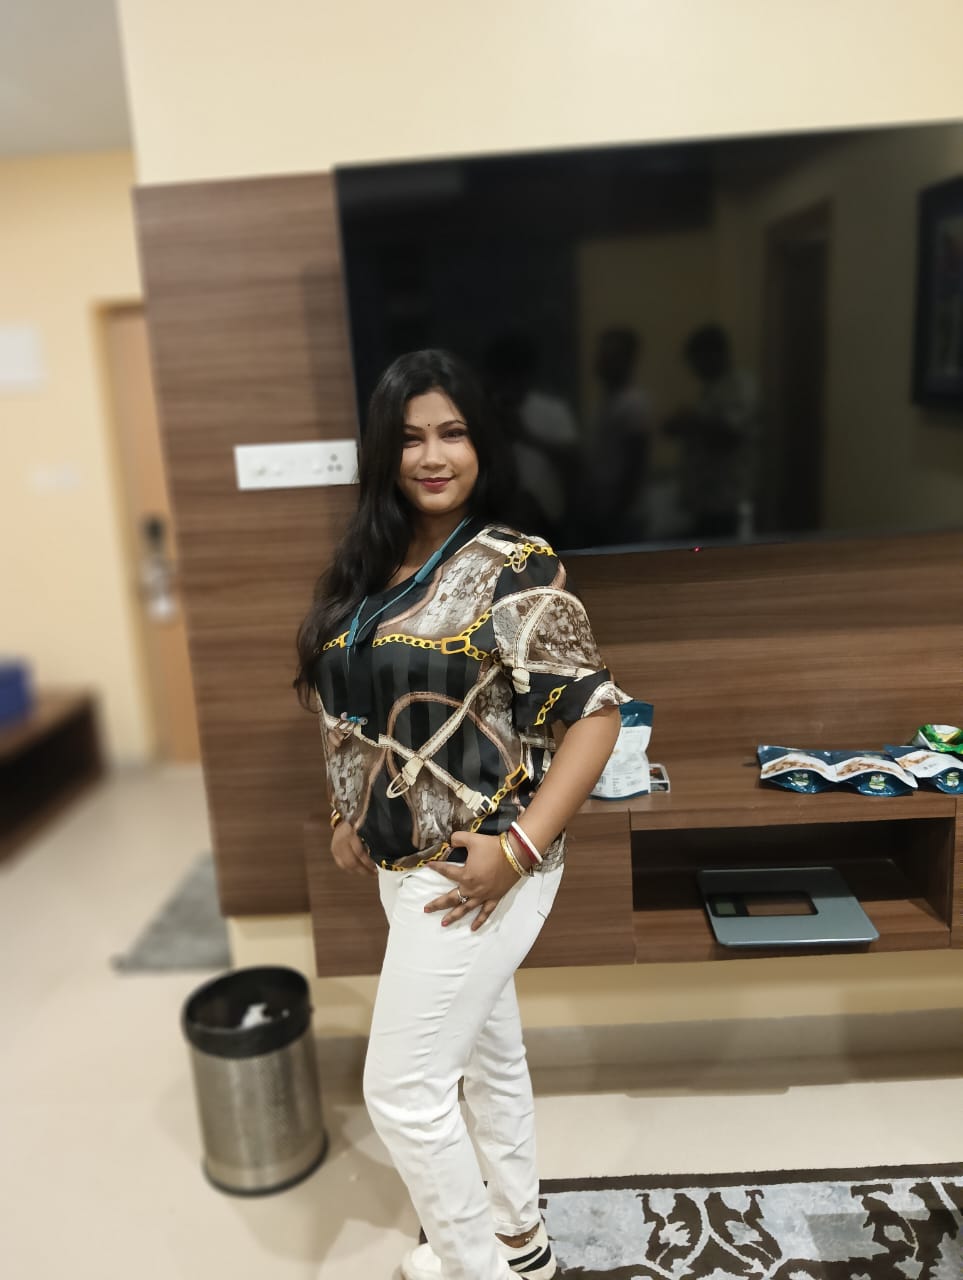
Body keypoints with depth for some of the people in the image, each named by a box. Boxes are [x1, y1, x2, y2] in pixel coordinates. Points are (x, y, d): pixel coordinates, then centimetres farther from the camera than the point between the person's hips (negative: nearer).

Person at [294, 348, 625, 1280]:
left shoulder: (511, 571, -16)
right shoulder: (369, 570, 5)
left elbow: (594, 715, -17)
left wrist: (519, 850, -22)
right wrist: (349, 815, 7)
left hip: (473, 871, -7)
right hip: (403, 861, 7)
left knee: (402, 1089, 3)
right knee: (486, 1053, 22)